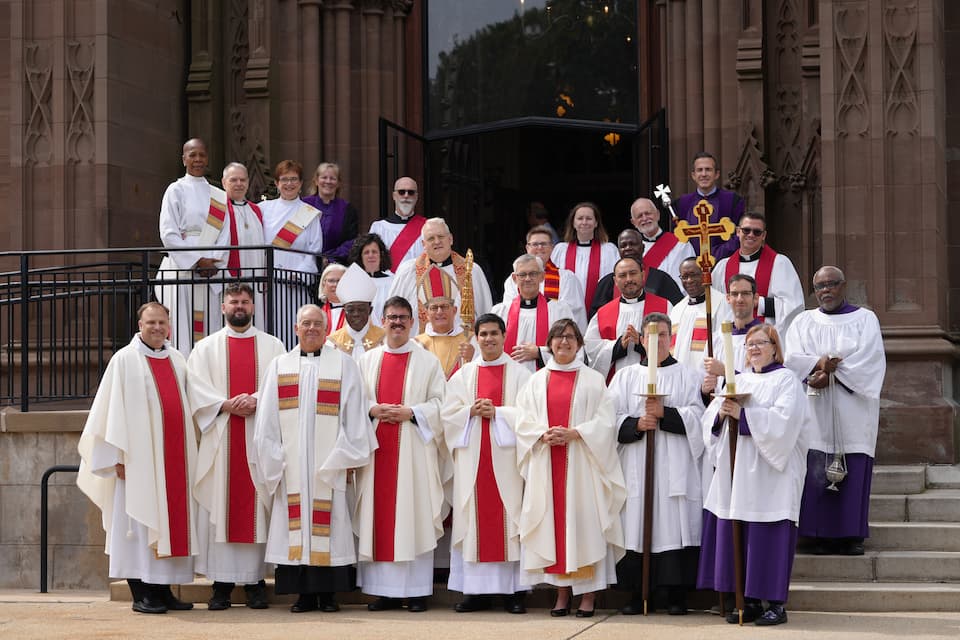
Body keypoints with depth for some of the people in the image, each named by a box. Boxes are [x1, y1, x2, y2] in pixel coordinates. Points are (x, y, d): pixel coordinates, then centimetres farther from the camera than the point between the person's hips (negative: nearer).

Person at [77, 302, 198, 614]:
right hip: (139, 457, -5)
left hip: (174, 457, 5)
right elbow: (113, 409, -5)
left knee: (170, 521, 5)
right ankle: (141, 594, 0)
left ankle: (163, 590, 11)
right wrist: (119, 456, -12)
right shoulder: (124, 360, -2)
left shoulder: (177, 360, 14)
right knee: (140, 521, -4)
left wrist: (188, 454, 11)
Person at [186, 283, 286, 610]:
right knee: (219, 506, -3)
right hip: (221, 438, 0)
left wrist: (256, 400, -15)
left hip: (260, 436, 0)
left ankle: (255, 581, 1)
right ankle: (222, 583, -1)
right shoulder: (206, 347, 13)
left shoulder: (272, 346, 12)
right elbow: (197, 387, 2)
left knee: (257, 506, -2)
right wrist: (226, 404, -13)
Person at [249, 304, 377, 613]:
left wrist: (348, 458, -4)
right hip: (291, 466, 2)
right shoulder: (279, 366, 12)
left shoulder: (343, 364, 6)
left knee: (329, 527, -3)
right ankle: (303, 593, 4)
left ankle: (328, 593, 2)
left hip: (329, 465, -2)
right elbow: (267, 420, 10)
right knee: (296, 525, -2)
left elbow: (354, 415, 2)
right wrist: (272, 460, 2)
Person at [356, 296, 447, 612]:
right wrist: (373, 410, -8)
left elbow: (440, 402, 0)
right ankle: (383, 589, 6)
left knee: (414, 515, -3)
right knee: (379, 515, 0)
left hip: (413, 448, -2)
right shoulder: (367, 360, 12)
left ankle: (416, 590, 1)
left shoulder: (427, 361, 5)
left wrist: (411, 413, -13)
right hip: (377, 448, 2)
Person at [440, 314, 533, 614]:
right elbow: (448, 414, 8)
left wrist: (496, 412, -14)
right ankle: (476, 589, 4)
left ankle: (514, 591, -1)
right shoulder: (463, 375, 14)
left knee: (508, 516, -5)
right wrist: (471, 412, -9)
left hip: (507, 454, -2)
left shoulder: (519, 374, 5)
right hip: (472, 457, 3)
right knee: (475, 518, 0)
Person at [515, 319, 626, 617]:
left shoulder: (593, 380, 5)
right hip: (547, 465, 2)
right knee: (554, 522, 1)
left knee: (584, 522, -5)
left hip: (582, 463, -2)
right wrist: (544, 435, -12)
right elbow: (524, 422, 7)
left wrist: (573, 433, -16)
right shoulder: (536, 381, 13)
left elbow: (605, 421, -4)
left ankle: (588, 594, -1)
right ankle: (562, 593, 7)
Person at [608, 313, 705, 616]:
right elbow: (612, 418, 6)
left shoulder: (687, 375, 12)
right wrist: (636, 424, -12)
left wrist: (664, 413, -13)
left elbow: (696, 416, 0)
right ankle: (637, 594, 2)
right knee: (636, 524, -3)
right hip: (636, 464, 1)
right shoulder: (626, 376, 15)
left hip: (675, 465, -1)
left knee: (674, 523, -6)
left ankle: (677, 594, -1)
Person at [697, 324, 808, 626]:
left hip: (769, 474, -6)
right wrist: (720, 414, -10)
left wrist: (743, 415, -19)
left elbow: (783, 420, -15)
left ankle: (776, 604, -1)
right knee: (736, 535, 3)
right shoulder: (738, 381, 18)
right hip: (737, 472, 6)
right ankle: (750, 602, 10)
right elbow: (709, 417, 13)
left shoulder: (786, 380, 0)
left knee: (769, 538, -7)